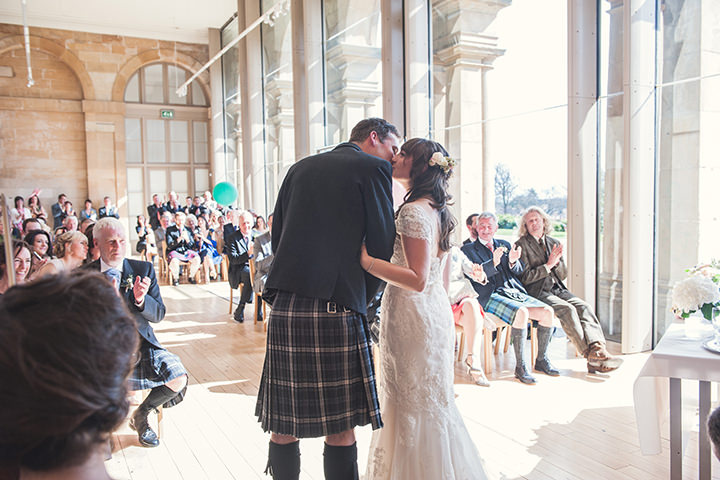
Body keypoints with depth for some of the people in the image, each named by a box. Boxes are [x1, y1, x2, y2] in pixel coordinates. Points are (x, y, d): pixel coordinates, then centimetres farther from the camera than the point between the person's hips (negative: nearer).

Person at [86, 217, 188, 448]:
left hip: (139, 343, 2)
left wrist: (140, 300, -20)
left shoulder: (144, 270, 4)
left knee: (178, 378, -18)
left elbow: (158, 315, 2)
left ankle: (140, 415, 13)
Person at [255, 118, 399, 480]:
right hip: (335, 306, -6)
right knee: (340, 428, 5)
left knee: (283, 425, 13)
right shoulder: (373, 168, 3)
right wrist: (362, 298, 12)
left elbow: (277, 236, 19)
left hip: (283, 306, 6)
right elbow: (382, 244, -1)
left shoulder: (299, 168, 19)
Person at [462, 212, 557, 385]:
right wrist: (493, 263, -22)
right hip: (491, 296, -6)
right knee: (521, 313, -33)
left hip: (515, 291, 6)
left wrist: (513, 261, -7)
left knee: (548, 312, -14)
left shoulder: (504, 245, 22)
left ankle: (541, 360, 3)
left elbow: (519, 272, 17)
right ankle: (520, 367, -22)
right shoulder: (468, 250, 7)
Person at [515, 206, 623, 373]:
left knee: (584, 306, -21)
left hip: (558, 289, 6)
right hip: (537, 292, -6)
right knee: (567, 309, -29)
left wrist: (557, 262, -3)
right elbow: (525, 277, -8)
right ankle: (591, 356, -29)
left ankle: (597, 349, -35)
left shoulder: (553, 243, 18)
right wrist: (548, 265, -12)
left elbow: (563, 275, 17)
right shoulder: (521, 245, 0)